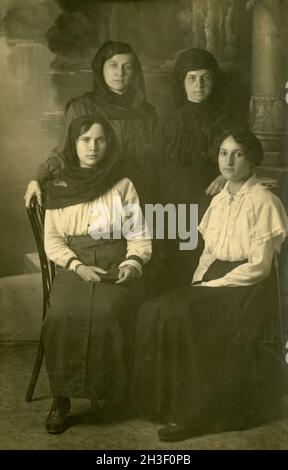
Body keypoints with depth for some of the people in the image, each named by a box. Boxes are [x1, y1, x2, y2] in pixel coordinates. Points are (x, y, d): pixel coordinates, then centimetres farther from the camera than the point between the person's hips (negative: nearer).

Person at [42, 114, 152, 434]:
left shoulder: (123, 186, 10)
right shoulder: (57, 189, 12)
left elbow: (140, 237, 6)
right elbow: (53, 241, 6)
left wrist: (132, 263, -14)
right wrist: (77, 266, -11)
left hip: (116, 268, -1)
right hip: (73, 268, 1)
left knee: (108, 312, -32)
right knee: (63, 314, -29)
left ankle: (108, 389, -12)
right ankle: (61, 399, -15)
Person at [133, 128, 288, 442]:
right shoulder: (219, 200, 13)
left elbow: (259, 266, -13)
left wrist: (210, 285, -14)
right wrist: (197, 281, -3)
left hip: (248, 288, -7)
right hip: (213, 281, 7)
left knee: (180, 318, -26)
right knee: (154, 313, -14)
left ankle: (194, 415, -11)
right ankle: (173, 402, -4)